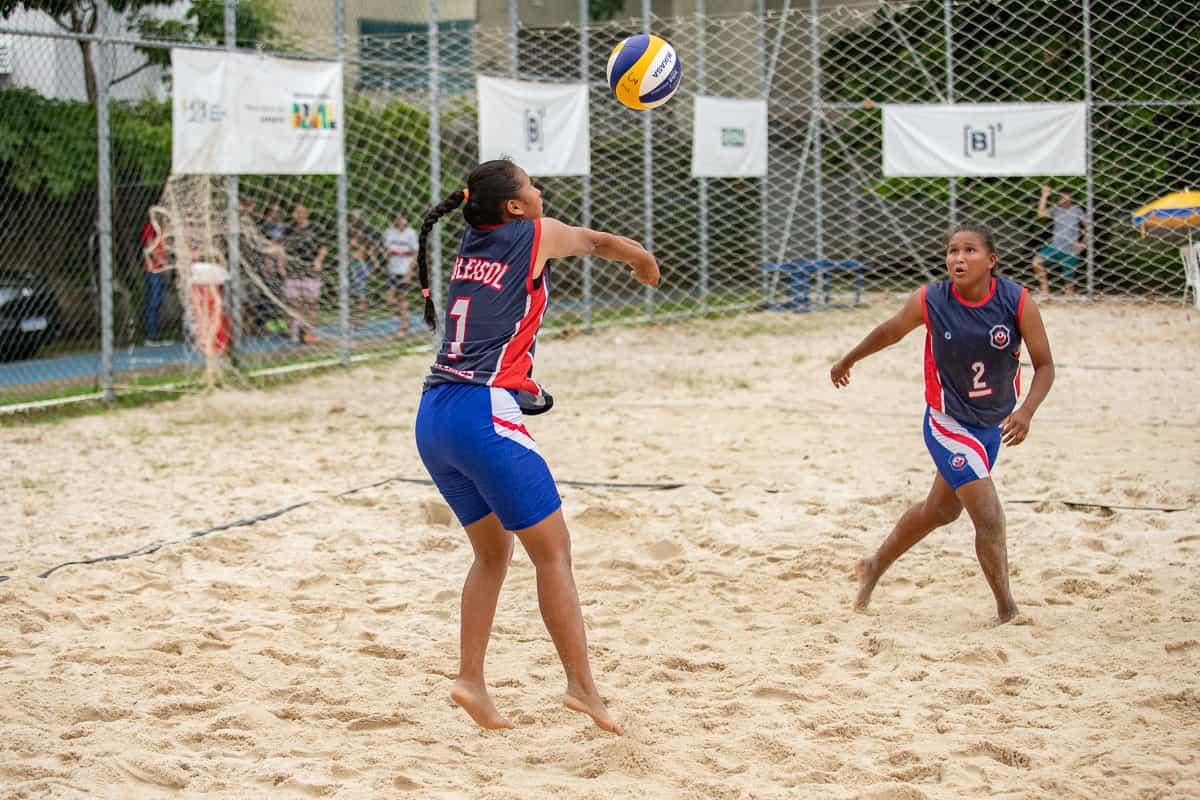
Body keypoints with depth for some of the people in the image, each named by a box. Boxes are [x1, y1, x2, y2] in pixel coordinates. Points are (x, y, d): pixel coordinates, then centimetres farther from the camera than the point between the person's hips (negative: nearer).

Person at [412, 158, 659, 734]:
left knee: (493, 551, 19)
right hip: (484, 412, -8)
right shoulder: (535, 235, 4)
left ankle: (470, 680, 13)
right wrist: (643, 259, 44)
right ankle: (582, 686, -4)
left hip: (433, 419, 8)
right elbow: (599, 241, 25)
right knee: (553, 552, -1)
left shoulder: (473, 242, 19)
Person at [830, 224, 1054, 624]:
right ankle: (1007, 612, 3)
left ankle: (874, 567, 45)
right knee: (989, 519, -13)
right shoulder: (930, 301, -20)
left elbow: (1044, 366, -12)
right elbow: (889, 332, 1)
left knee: (941, 509, 22)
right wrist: (847, 361, 17)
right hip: (948, 424, -4)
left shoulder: (1018, 302, -19)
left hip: (994, 424, 4)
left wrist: (1026, 410, -30)